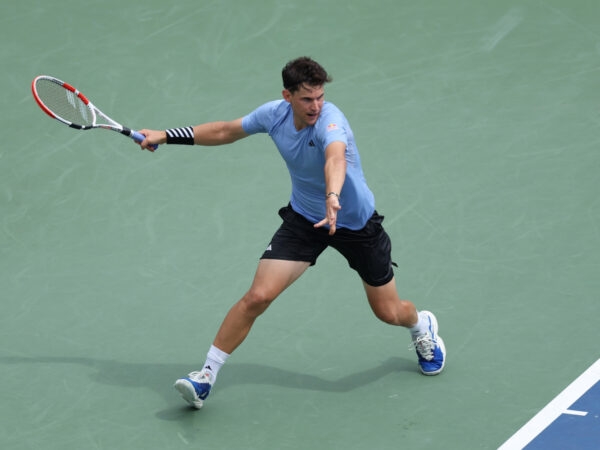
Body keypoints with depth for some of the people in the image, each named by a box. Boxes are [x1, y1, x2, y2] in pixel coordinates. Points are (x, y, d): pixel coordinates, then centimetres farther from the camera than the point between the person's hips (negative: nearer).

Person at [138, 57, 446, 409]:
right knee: (257, 297, -14)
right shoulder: (274, 114, -14)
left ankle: (423, 327, 47)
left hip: (357, 223, -3)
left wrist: (333, 198, -77)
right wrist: (167, 136, 6)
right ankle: (207, 375, -2)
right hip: (304, 218, 3)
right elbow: (226, 131, 5)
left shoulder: (330, 121, -32)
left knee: (389, 313, 8)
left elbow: (336, 158, -56)